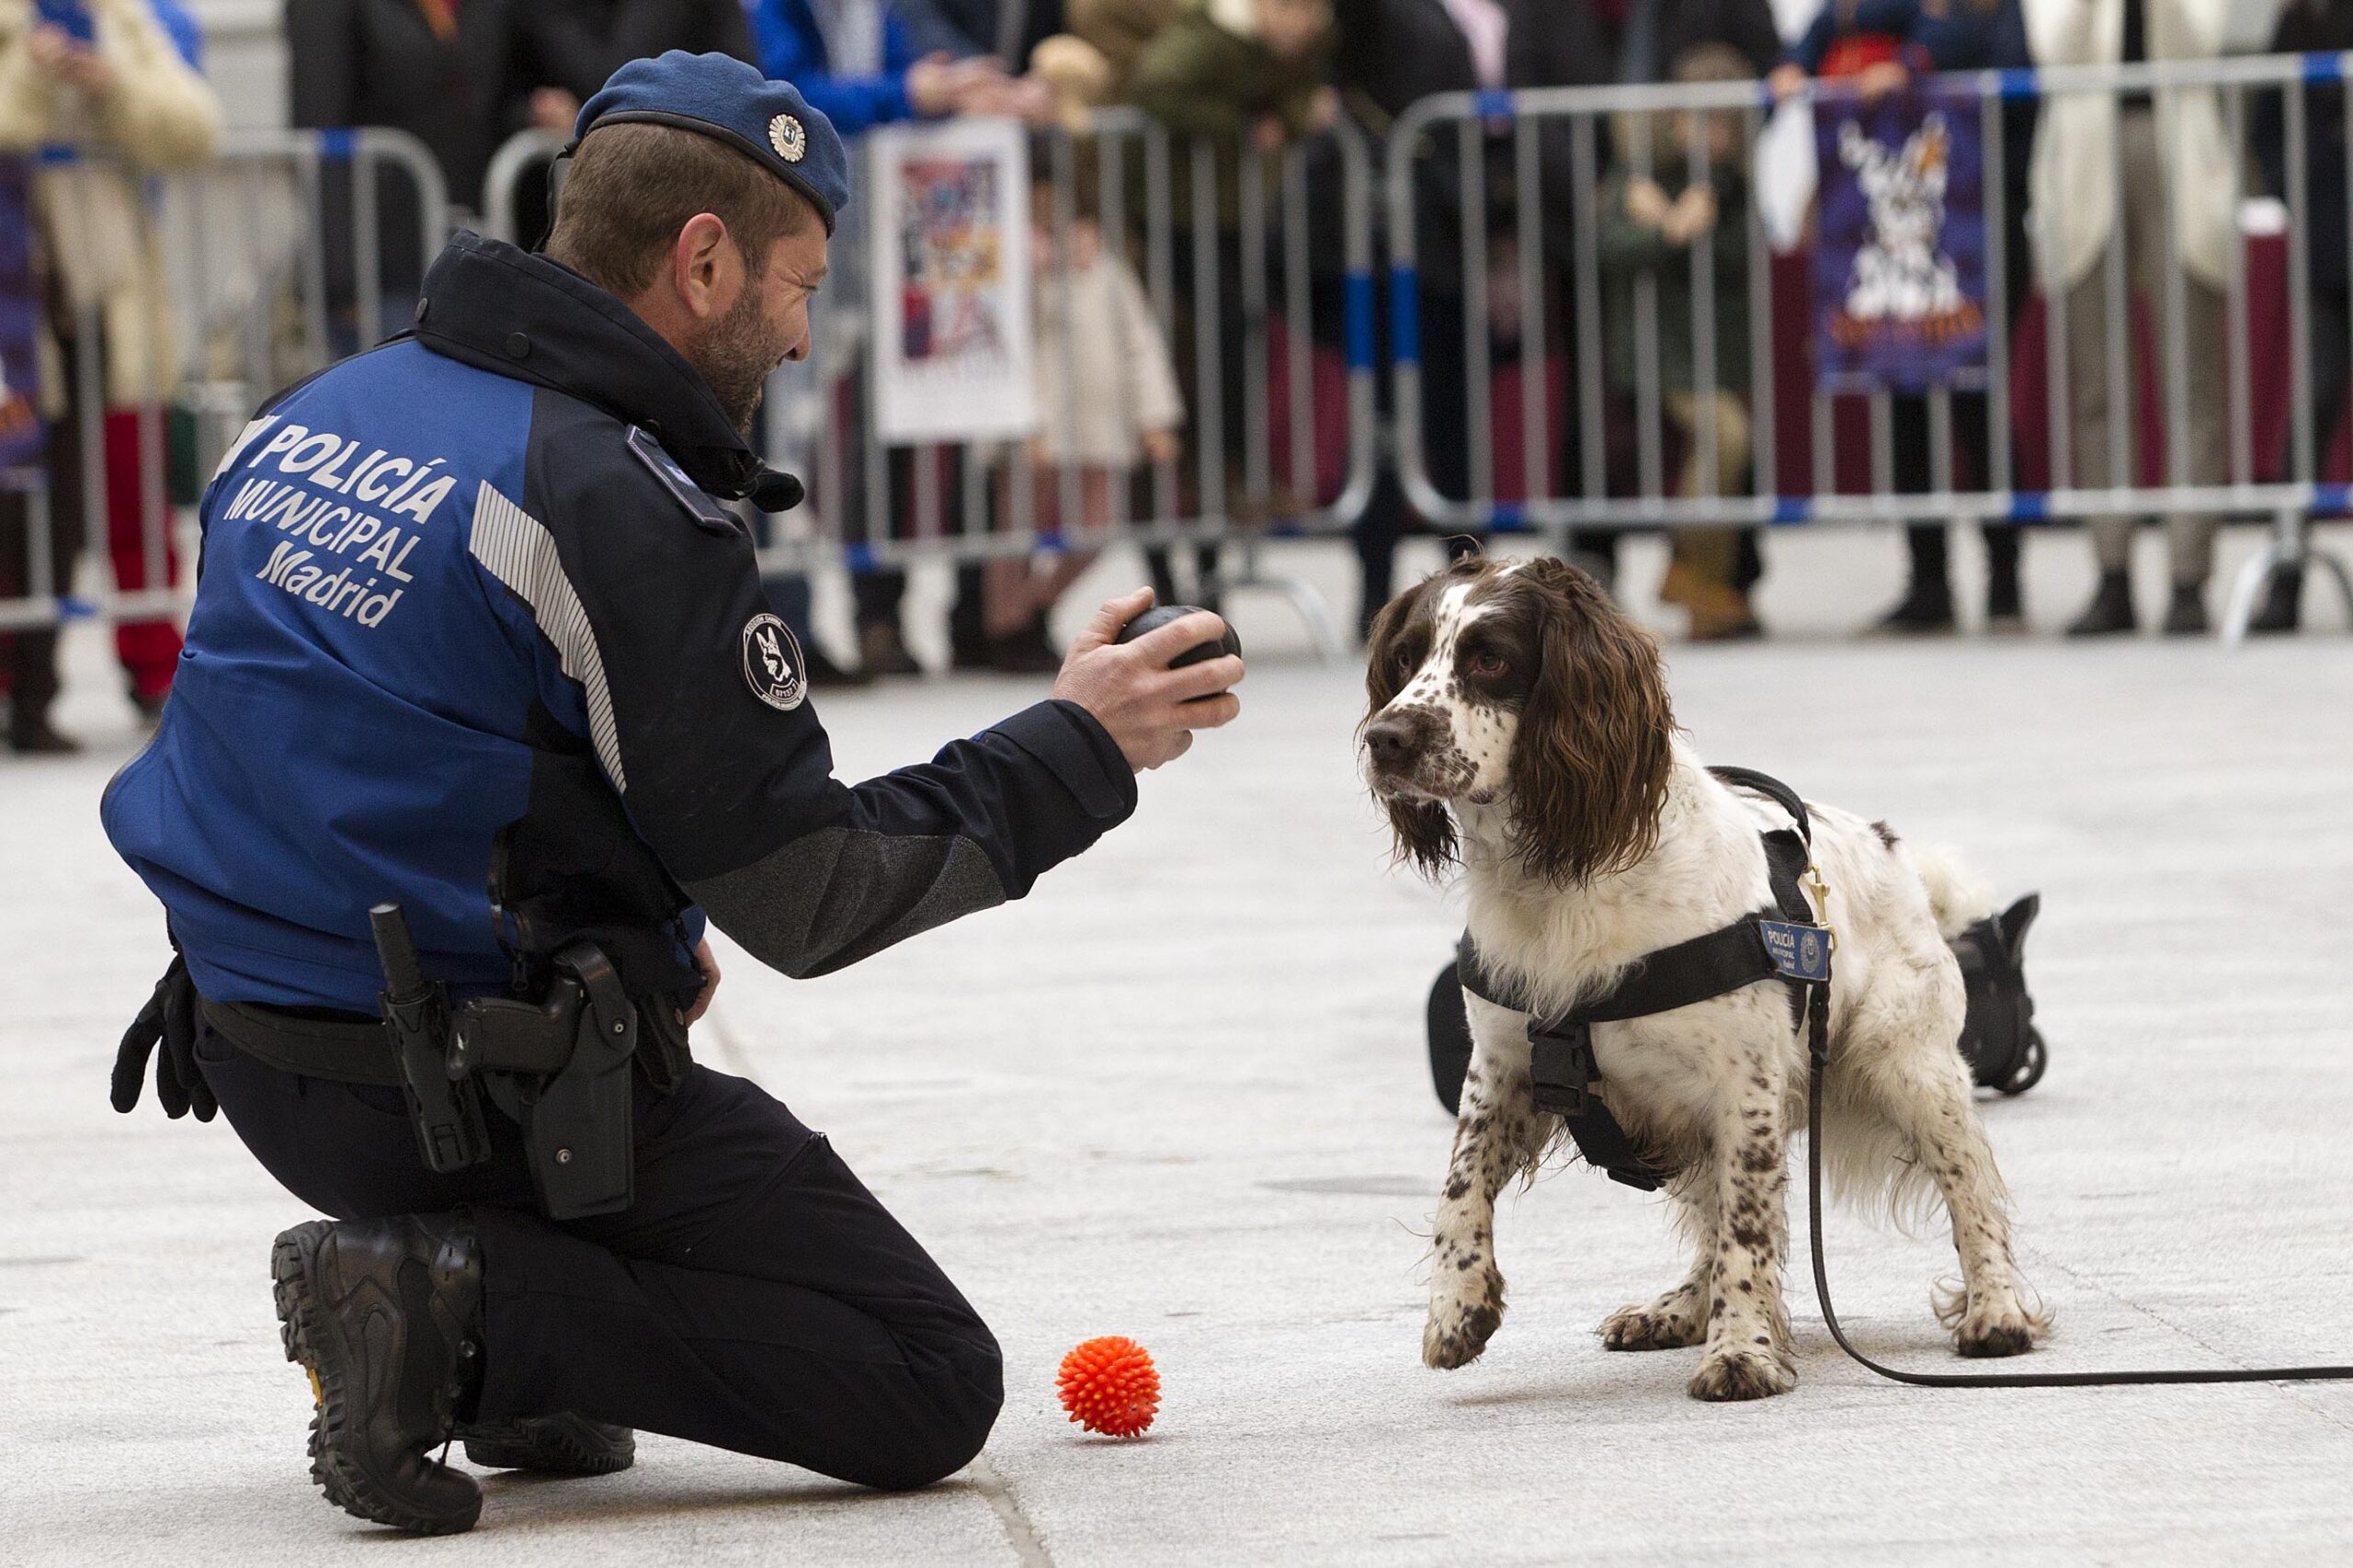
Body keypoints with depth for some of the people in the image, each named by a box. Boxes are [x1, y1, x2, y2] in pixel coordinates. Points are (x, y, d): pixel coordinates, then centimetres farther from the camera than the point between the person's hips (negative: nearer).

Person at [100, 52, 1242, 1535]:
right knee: (936, 1389, 1)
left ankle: (523, 1383, 15)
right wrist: (1077, 750, -3)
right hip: (495, 1098, -8)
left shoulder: (312, 414, 7)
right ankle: (476, 1307, -14)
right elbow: (801, 900, -13)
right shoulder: (623, 509, -18)